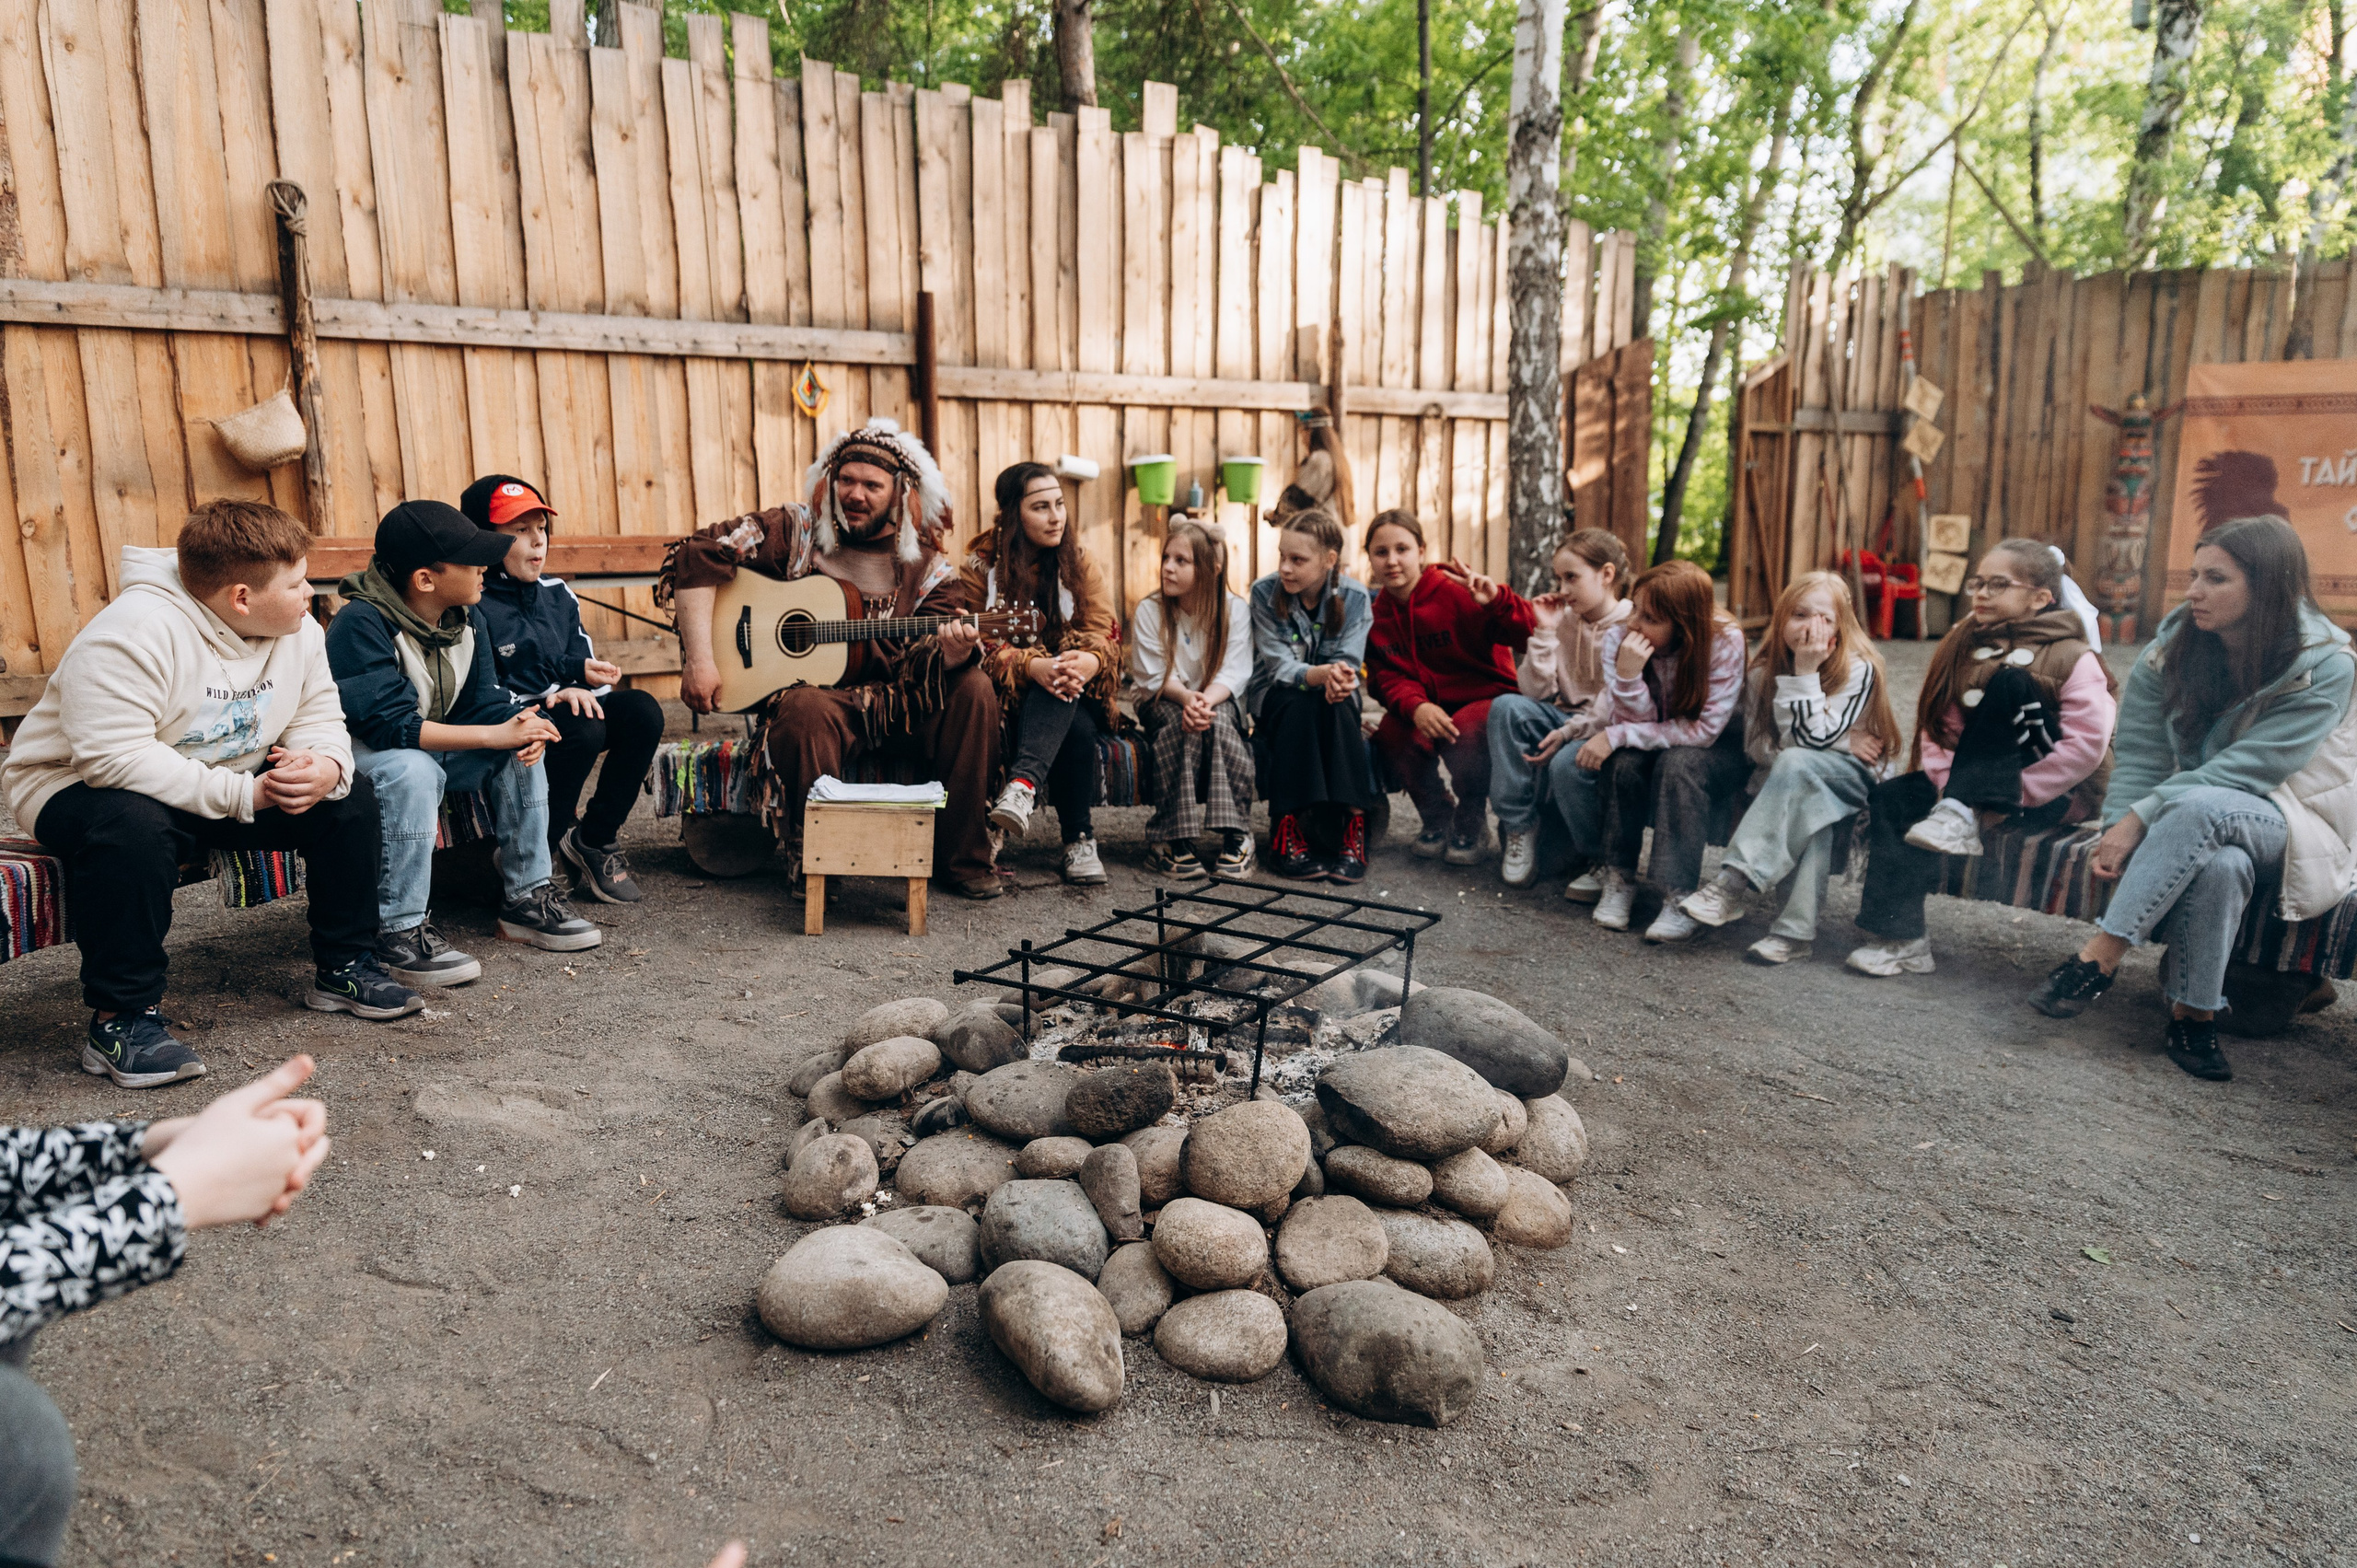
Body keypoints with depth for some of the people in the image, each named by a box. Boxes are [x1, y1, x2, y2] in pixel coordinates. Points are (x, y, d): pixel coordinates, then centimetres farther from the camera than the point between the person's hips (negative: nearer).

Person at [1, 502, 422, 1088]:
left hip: (230, 783, 7)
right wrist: (243, 794, -35)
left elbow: (319, 722, 0)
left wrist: (325, 767, -25)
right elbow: (112, 756, -35)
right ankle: (120, 1018, -25)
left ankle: (342, 969, 4)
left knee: (349, 798, -10)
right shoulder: (134, 631, -28)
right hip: (77, 786, -7)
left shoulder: (299, 632, -4)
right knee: (132, 827, -40)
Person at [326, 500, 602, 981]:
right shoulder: (362, 624, -26)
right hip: (357, 749, -8)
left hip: (430, 745, 8)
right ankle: (399, 932, -30)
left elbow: (482, 702, -2)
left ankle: (527, 897, -3)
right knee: (413, 770, -38)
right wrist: (497, 734, -35)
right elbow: (390, 725, -33)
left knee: (521, 747, -10)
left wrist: (522, 725, -27)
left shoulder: (467, 617, -2)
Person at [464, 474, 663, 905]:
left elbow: (586, 666, 14)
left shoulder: (557, 594, 12)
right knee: (582, 730, -34)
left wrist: (580, 689, -11)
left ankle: (593, 839, -7)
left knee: (642, 709, -17)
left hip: (562, 712, 7)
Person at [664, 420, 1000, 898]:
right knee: (806, 710, -36)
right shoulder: (796, 532, 2)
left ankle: (962, 858, -13)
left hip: (900, 708, 3)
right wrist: (699, 659, -16)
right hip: (820, 692, -2)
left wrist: (952, 651, -30)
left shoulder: (926, 567, 5)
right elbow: (697, 557, -5)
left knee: (974, 687, -22)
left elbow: (926, 663, -4)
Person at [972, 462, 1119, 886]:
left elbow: (1102, 636, -4)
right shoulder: (982, 565, 0)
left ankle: (1022, 784, -54)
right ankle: (1079, 841, -30)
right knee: (1075, 731, -35)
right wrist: (1033, 666, -32)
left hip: (1081, 695, 2)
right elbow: (983, 647, -10)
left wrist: (1088, 661, -31)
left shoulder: (1079, 562, 6)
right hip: (1011, 695, -1)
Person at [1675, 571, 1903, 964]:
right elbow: (1755, 746, -9)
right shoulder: (1766, 669, -1)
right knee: (1809, 805, -33)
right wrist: (1842, 742, -18)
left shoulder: (1859, 669, -15)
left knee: (1795, 764, -35)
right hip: (1797, 786, 4)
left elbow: (1812, 739, -22)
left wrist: (1806, 671, -28)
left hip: (1853, 781, -3)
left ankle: (1734, 882, -41)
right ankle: (1796, 930, -37)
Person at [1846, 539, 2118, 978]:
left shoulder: (2072, 658, -11)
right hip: (1982, 785, 6)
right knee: (1892, 799, -21)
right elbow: (1937, 724, -1)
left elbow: (2087, 745, -21)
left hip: (2056, 794, -5)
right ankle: (1904, 940, -23)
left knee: (2010, 681, -25)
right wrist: (1947, 784, -17)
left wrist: (2014, 795, -24)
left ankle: (1962, 815, -23)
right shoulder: (1962, 643, 5)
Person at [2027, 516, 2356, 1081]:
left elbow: (2246, 768, -23)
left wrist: (2141, 816, -30)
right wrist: (2118, 829, -22)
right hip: (2195, 831, 3)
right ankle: (2193, 1014, -24)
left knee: (2198, 807, -38)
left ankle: (2101, 955, -35)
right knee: (2219, 864, -37)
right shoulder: (2174, 643, -3)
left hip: (2289, 826, -3)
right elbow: (2139, 753, -6)